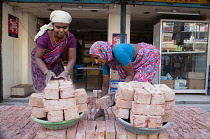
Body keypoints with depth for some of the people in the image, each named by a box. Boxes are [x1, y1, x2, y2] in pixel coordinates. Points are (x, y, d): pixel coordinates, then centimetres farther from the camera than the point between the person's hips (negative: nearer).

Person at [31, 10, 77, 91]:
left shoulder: (71, 39, -22)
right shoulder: (44, 37, -31)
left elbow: (72, 59, -22)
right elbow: (38, 57, -25)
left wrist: (66, 72, -40)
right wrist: (47, 72, -42)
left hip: (56, 64, 3)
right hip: (41, 63, -3)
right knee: (44, 87, -8)